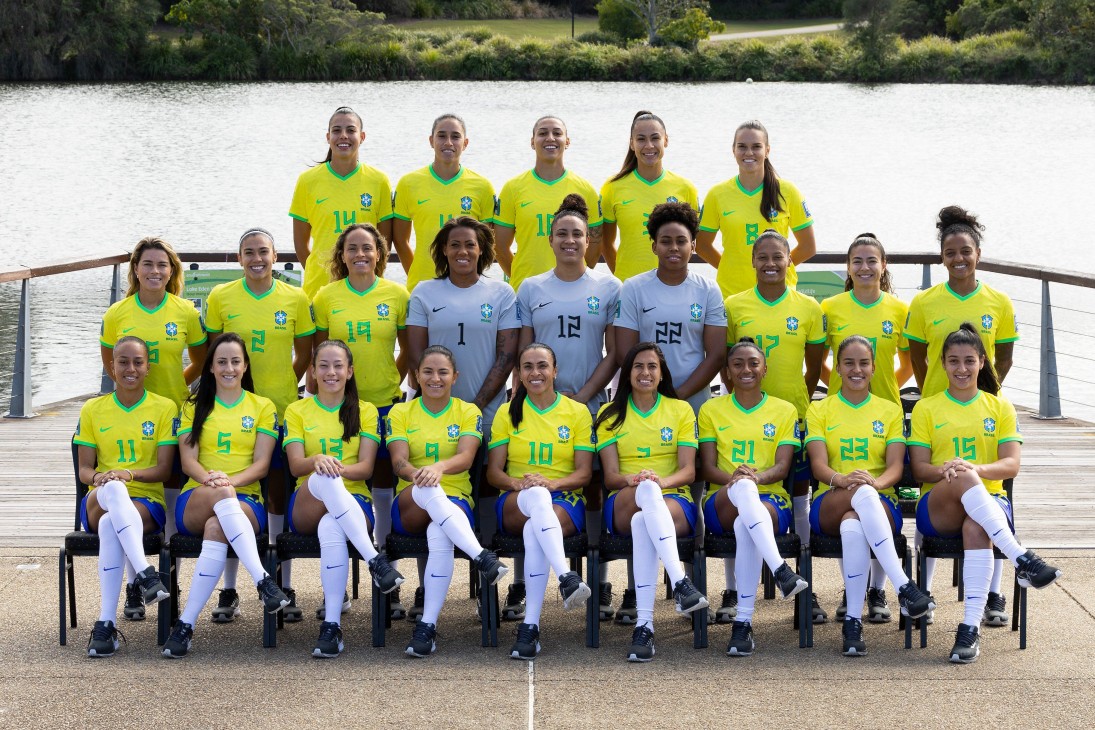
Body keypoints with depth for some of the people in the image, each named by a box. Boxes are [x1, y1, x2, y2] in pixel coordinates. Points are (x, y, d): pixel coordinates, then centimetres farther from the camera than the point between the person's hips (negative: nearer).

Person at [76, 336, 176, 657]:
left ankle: (106, 623, -44)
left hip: (147, 502, -1)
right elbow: (84, 469, 11)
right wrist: (98, 478, -14)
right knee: (112, 489, -40)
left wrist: (130, 473, -19)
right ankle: (144, 574, -51)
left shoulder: (164, 408, 9)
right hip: (99, 502, 1)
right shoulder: (92, 410, 15)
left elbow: (163, 470, 2)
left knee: (111, 524, -38)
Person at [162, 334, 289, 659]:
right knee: (221, 494, -39)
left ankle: (186, 624, -44)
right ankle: (263, 581, -51)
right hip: (195, 501, 1)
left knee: (217, 527, -39)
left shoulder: (262, 407, 16)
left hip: (246, 500, -1)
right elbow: (188, 460, 5)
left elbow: (261, 464, 4)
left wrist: (231, 480, -17)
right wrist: (210, 478, -19)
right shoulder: (195, 405, 18)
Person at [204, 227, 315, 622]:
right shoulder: (220, 298, 1)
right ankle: (228, 591, 10)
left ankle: (285, 588, 13)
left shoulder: (295, 299, 1)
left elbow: (304, 353, 9)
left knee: (279, 495, 4)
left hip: (280, 410, 0)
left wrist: (280, 388, 4)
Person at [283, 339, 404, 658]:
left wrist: (338, 468, -21)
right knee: (323, 478, -39)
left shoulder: (365, 411, 15)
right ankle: (375, 560, -47)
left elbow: (366, 468, 2)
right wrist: (318, 462, -24)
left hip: (354, 501, 0)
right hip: (306, 508, 0)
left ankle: (332, 625, -44)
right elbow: (295, 465, 0)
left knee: (331, 528, -40)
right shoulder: (297, 411, 14)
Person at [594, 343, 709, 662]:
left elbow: (688, 472, 4)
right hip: (623, 506, 0)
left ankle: (644, 624, -52)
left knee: (643, 522, -40)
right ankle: (681, 583, -56)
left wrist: (662, 480, -19)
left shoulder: (680, 410, 14)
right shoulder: (610, 415, 15)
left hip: (675, 501, 0)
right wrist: (633, 480, -19)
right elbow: (611, 476, 5)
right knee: (646, 491, -41)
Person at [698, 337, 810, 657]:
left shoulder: (784, 411, 14)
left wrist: (758, 477, -22)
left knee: (745, 526, -39)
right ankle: (780, 570, -54)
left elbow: (782, 467, 1)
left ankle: (743, 622, -42)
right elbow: (708, 469, 5)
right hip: (722, 504, 0)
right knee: (742, 488, -40)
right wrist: (733, 479, -19)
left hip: (771, 501, 0)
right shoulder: (711, 410, 15)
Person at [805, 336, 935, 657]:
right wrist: (841, 480, -25)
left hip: (880, 504, 1)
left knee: (853, 525, -40)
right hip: (829, 505, 0)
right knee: (861, 493, -41)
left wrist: (875, 482, -22)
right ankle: (904, 587, -50)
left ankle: (853, 621, -44)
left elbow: (896, 467, 3)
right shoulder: (820, 410, 15)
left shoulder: (890, 410, 17)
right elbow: (819, 465, -1)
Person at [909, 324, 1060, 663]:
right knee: (964, 479, -37)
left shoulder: (1000, 407, 14)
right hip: (937, 507, 0)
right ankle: (1022, 560, -46)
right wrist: (946, 471, -20)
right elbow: (919, 469, 4)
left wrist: (973, 467, -20)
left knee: (976, 527, -38)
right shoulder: (926, 408, 14)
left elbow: (1011, 465, 1)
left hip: (989, 502, 0)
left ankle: (971, 629, -44)